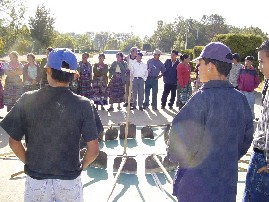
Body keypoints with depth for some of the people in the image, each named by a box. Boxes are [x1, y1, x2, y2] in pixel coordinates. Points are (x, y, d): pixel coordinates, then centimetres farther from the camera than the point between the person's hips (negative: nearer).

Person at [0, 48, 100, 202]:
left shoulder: (27, 100, -10)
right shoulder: (84, 104, -13)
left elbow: (14, 142, -3)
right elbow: (93, 150, -12)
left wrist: (30, 163, 11)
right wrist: (81, 166, 6)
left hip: (36, 179, 1)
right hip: (70, 179, 0)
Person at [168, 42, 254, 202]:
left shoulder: (203, 99, -21)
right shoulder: (241, 99, -2)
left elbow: (180, 148, -20)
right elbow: (246, 140, 9)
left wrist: (174, 154, 1)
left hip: (197, 188, -5)